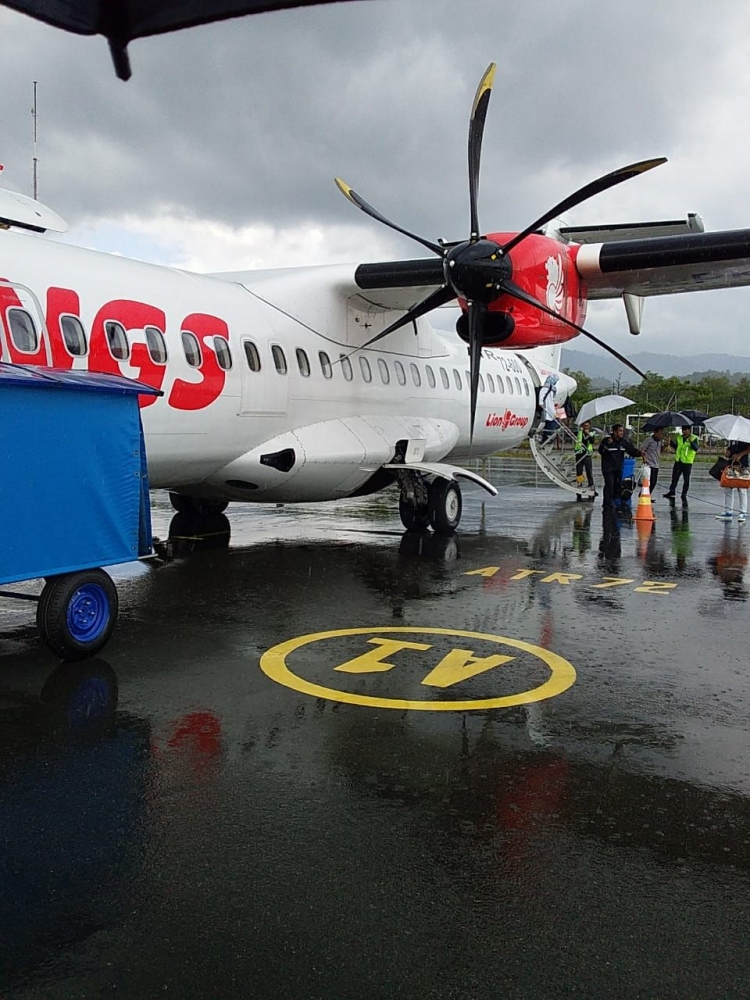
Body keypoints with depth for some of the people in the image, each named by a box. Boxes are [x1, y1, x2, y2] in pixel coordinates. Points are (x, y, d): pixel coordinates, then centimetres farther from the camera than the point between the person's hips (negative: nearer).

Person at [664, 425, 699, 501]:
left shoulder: (694, 438, -6)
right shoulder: (679, 437, 9)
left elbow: (696, 449, -19)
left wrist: (691, 442, -35)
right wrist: (670, 442, 5)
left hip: (687, 462, -4)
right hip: (678, 461, 4)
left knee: (686, 480, 4)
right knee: (675, 477, 7)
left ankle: (684, 495, 13)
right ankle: (672, 491, 19)